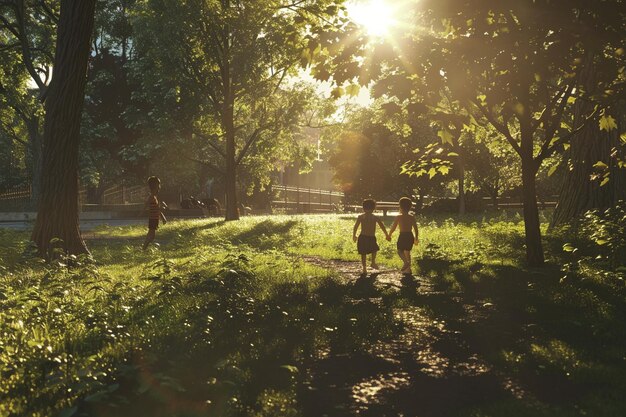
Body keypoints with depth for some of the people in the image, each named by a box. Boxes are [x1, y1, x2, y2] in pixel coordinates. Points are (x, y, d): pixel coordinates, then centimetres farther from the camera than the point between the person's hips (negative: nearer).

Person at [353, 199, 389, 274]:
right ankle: (373, 262, 26)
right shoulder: (375, 218, -1)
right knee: (374, 249, 29)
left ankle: (364, 268, 7)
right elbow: (382, 227, 2)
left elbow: (356, 226, -4)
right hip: (371, 238, 0)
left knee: (363, 254, 10)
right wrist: (386, 235, 13)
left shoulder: (360, 216, -1)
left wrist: (354, 235, 7)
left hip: (362, 238, 0)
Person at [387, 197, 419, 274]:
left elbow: (393, 227, -4)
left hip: (402, 235, -4)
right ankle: (408, 269, 16)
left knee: (400, 251, 9)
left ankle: (406, 262, -18)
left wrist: (389, 235, 10)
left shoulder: (398, 217, -7)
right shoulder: (412, 217, 3)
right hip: (410, 236, 4)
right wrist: (416, 238, 17)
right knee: (407, 252, 16)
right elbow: (415, 228, 5)